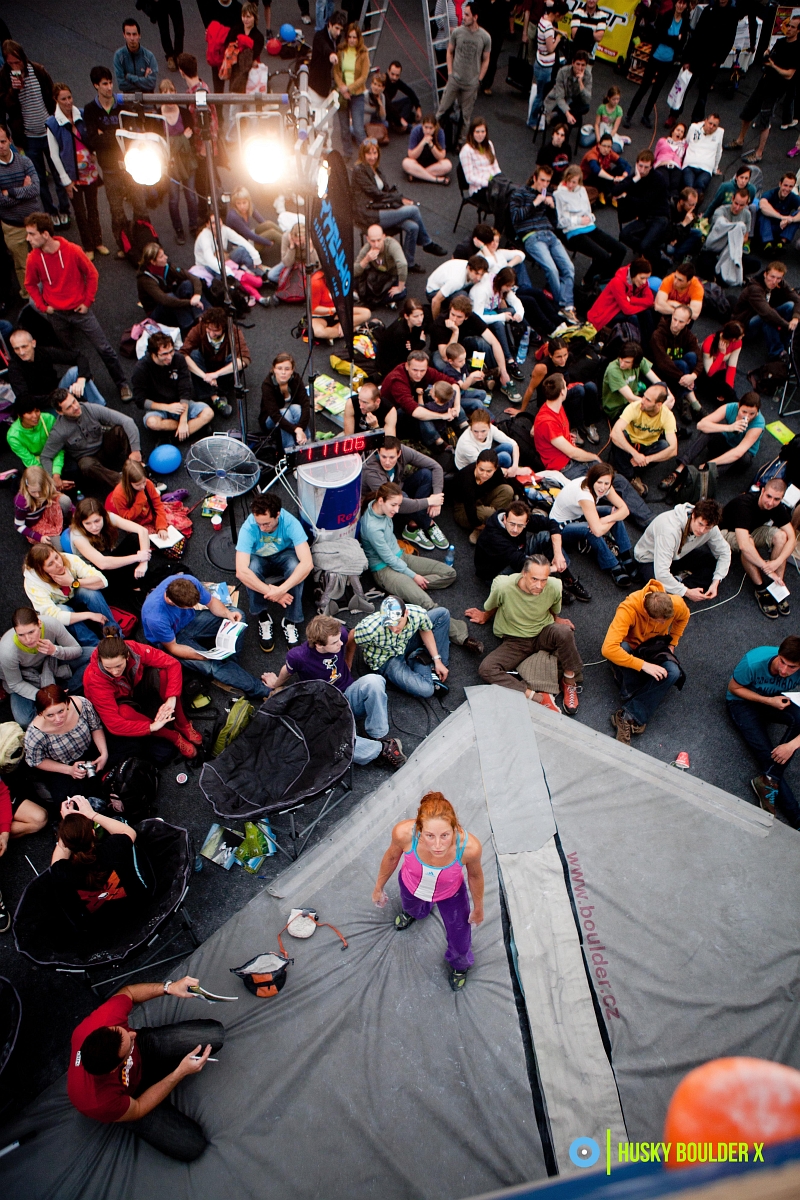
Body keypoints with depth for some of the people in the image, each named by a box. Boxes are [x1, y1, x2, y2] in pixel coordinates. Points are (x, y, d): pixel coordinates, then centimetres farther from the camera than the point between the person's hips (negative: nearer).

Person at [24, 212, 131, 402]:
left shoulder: (72, 251, -16)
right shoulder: (33, 258, -9)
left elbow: (92, 274, -4)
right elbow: (30, 285, 7)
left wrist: (87, 302, -5)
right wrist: (42, 306, -2)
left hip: (79, 310, -2)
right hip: (56, 315, 2)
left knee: (104, 349, -1)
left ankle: (122, 384, 13)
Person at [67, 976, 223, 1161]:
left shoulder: (102, 1021, -37)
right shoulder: (99, 1102, -41)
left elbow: (127, 992, -14)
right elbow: (137, 1109, -20)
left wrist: (169, 987, -27)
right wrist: (181, 1072, -23)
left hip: (142, 1048, 3)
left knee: (215, 1034, -9)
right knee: (191, 1146, -12)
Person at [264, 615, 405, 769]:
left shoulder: (338, 635, -13)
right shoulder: (298, 656, -19)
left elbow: (351, 638, 13)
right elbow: (287, 670, 6)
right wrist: (276, 683, 27)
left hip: (349, 695, 3)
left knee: (373, 680, -32)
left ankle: (379, 736, -18)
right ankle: (381, 750, -26)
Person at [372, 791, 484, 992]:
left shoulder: (469, 846, -42)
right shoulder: (404, 833, -41)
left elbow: (474, 875, -17)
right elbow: (392, 856, -16)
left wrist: (478, 907, 1)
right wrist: (378, 887, 1)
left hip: (451, 895, -1)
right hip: (411, 886, 1)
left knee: (460, 944, 21)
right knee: (414, 911, 35)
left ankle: (458, 964, 59)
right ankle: (411, 911, 74)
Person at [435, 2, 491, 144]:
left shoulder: (485, 37, -11)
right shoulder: (457, 32, -8)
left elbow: (485, 60, 1)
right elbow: (450, 52, 7)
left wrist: (479, 80, -2)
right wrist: (450, 72, 1)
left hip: (471, 84, -1)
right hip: (454, 80, 1)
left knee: (465, 116, 10)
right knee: (442, 109, 6)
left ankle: (461, 143, 24)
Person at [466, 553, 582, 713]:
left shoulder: (555, 587, -19)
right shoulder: (503, 586, -25)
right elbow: (492, 606, 3)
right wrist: (485, 616, 17)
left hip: (543, 634, 0)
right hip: (514, 641, 0)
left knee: (564, 632, -35)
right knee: (486, 669, -26)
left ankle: (569, 682, -11)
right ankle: (539, 698, -30)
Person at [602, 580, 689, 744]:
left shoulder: (677, 604, -24)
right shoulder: (628, 609, -37)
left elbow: (684, 617, 4)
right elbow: (608, 649, -44)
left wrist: (672, 643, -2)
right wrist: (643, 665, -42)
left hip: (654, 646, 3)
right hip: (629, 647, -3)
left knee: (673, 672, -29)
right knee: (623, 648, -39)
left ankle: (629, 717, -24)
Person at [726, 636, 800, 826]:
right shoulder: (753, 662, -34)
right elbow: (733, 688, -15)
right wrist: (768, 701, -26)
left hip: (777, 699, 2)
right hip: (743, 701, -2)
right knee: (765, 752, -20)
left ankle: (768, 780, -26)